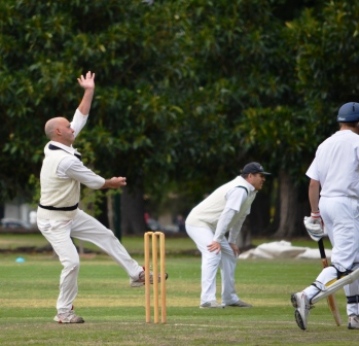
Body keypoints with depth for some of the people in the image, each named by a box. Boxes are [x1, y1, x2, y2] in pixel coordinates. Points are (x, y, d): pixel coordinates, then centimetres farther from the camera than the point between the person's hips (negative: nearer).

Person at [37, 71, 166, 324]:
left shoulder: (59, 147, -3)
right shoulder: (65, 160, -29)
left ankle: (137, 275, 21)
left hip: (72, 214, 10)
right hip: (53, 220, -10)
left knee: (106, 236, 13)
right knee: (72, 262, -15)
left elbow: (81, 118, 7)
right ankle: (64, 311, 0)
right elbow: (93, 182, -15)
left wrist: (89, 91, 5)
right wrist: (112, 183, 4)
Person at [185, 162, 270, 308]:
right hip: (198, 222, -11)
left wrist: (232, 242, 13)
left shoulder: (250, 191, 10)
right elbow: (227, 214, -30)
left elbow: (239, 217, 15)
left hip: (211, 226, 11)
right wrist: (217, 240, -35)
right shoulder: (240, 190, -23)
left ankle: (230, 298, 26)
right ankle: (207, 300, -36)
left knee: (230, 256, 17)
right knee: (213, 253, -27)